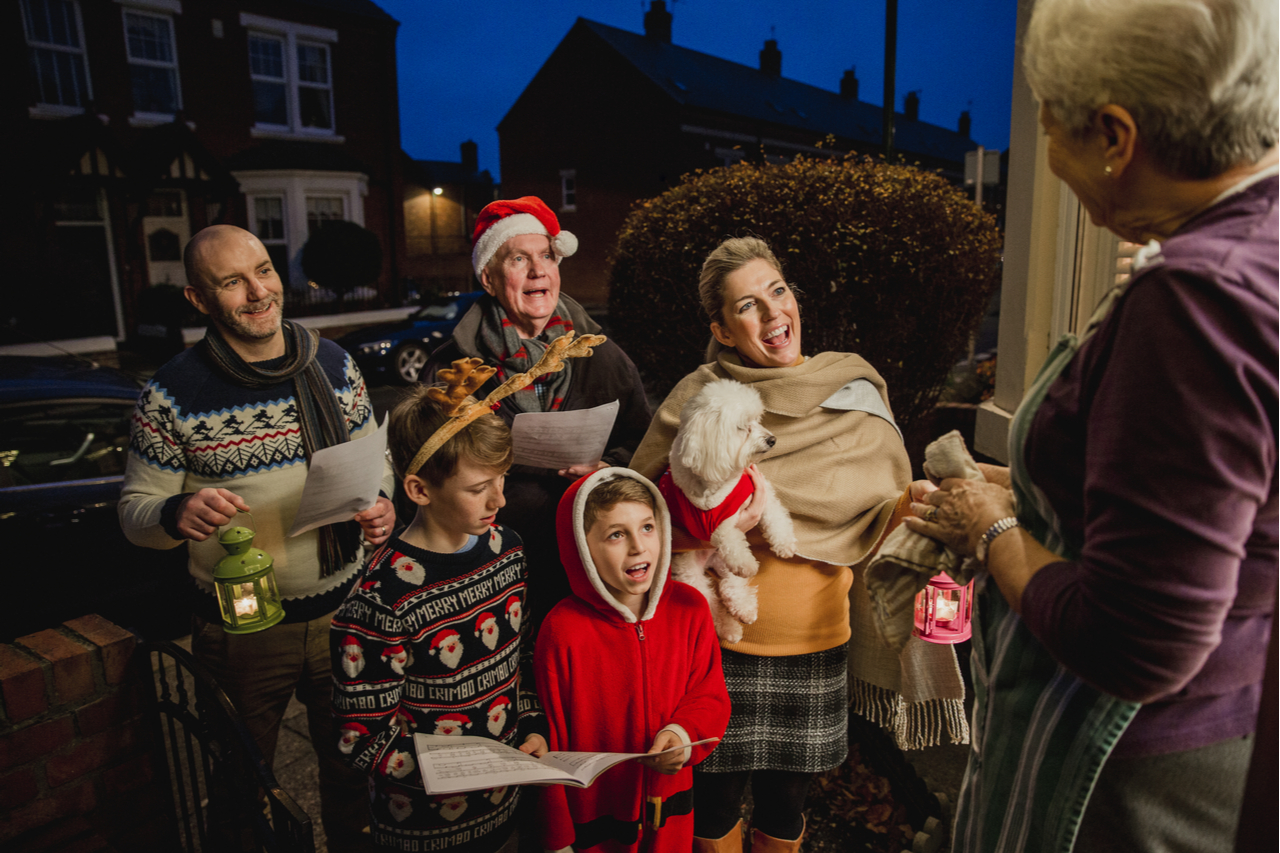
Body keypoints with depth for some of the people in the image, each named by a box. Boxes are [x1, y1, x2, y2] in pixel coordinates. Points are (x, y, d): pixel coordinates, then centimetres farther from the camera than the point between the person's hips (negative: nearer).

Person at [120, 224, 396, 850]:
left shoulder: (333, 364, -2)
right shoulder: (172, 395, -11)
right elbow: (134, 511, -4)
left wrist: (380, 503, -12)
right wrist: (177, 514, -26)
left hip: (342, 610, 3)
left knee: (352, 769, 22)